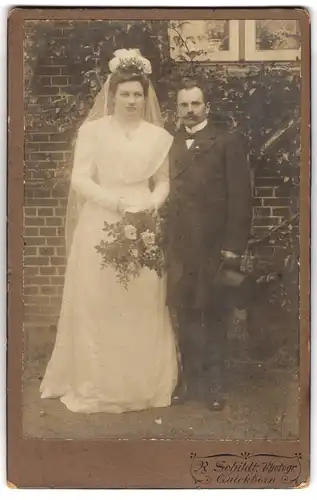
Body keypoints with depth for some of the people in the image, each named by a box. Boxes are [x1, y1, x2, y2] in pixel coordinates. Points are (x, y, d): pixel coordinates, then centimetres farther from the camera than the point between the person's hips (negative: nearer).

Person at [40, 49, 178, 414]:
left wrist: (151, 204, -10)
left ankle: (143, 383, 17)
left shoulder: (158, 135, 8)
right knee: (97, 305, 2)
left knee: (143, 306, 4)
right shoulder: (93, 130, 1)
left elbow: (163, 182, 10)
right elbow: (80, 179, -4)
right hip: (100, 227, -2)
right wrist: (114, 201, -17)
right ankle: (95, 385, 14)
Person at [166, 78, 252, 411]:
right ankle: (191, 380, 19)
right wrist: (162, 241, 1)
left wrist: (233, 245, -11)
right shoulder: (171, 145, 15)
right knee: (186, 315, 8)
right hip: (179, 246, 4)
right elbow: (166, 194, 9)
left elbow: (240, 197, -5)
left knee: (214, 316, 5)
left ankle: (214, 384, 16)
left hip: (213, 245, -4)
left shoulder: (227, 143, 1)